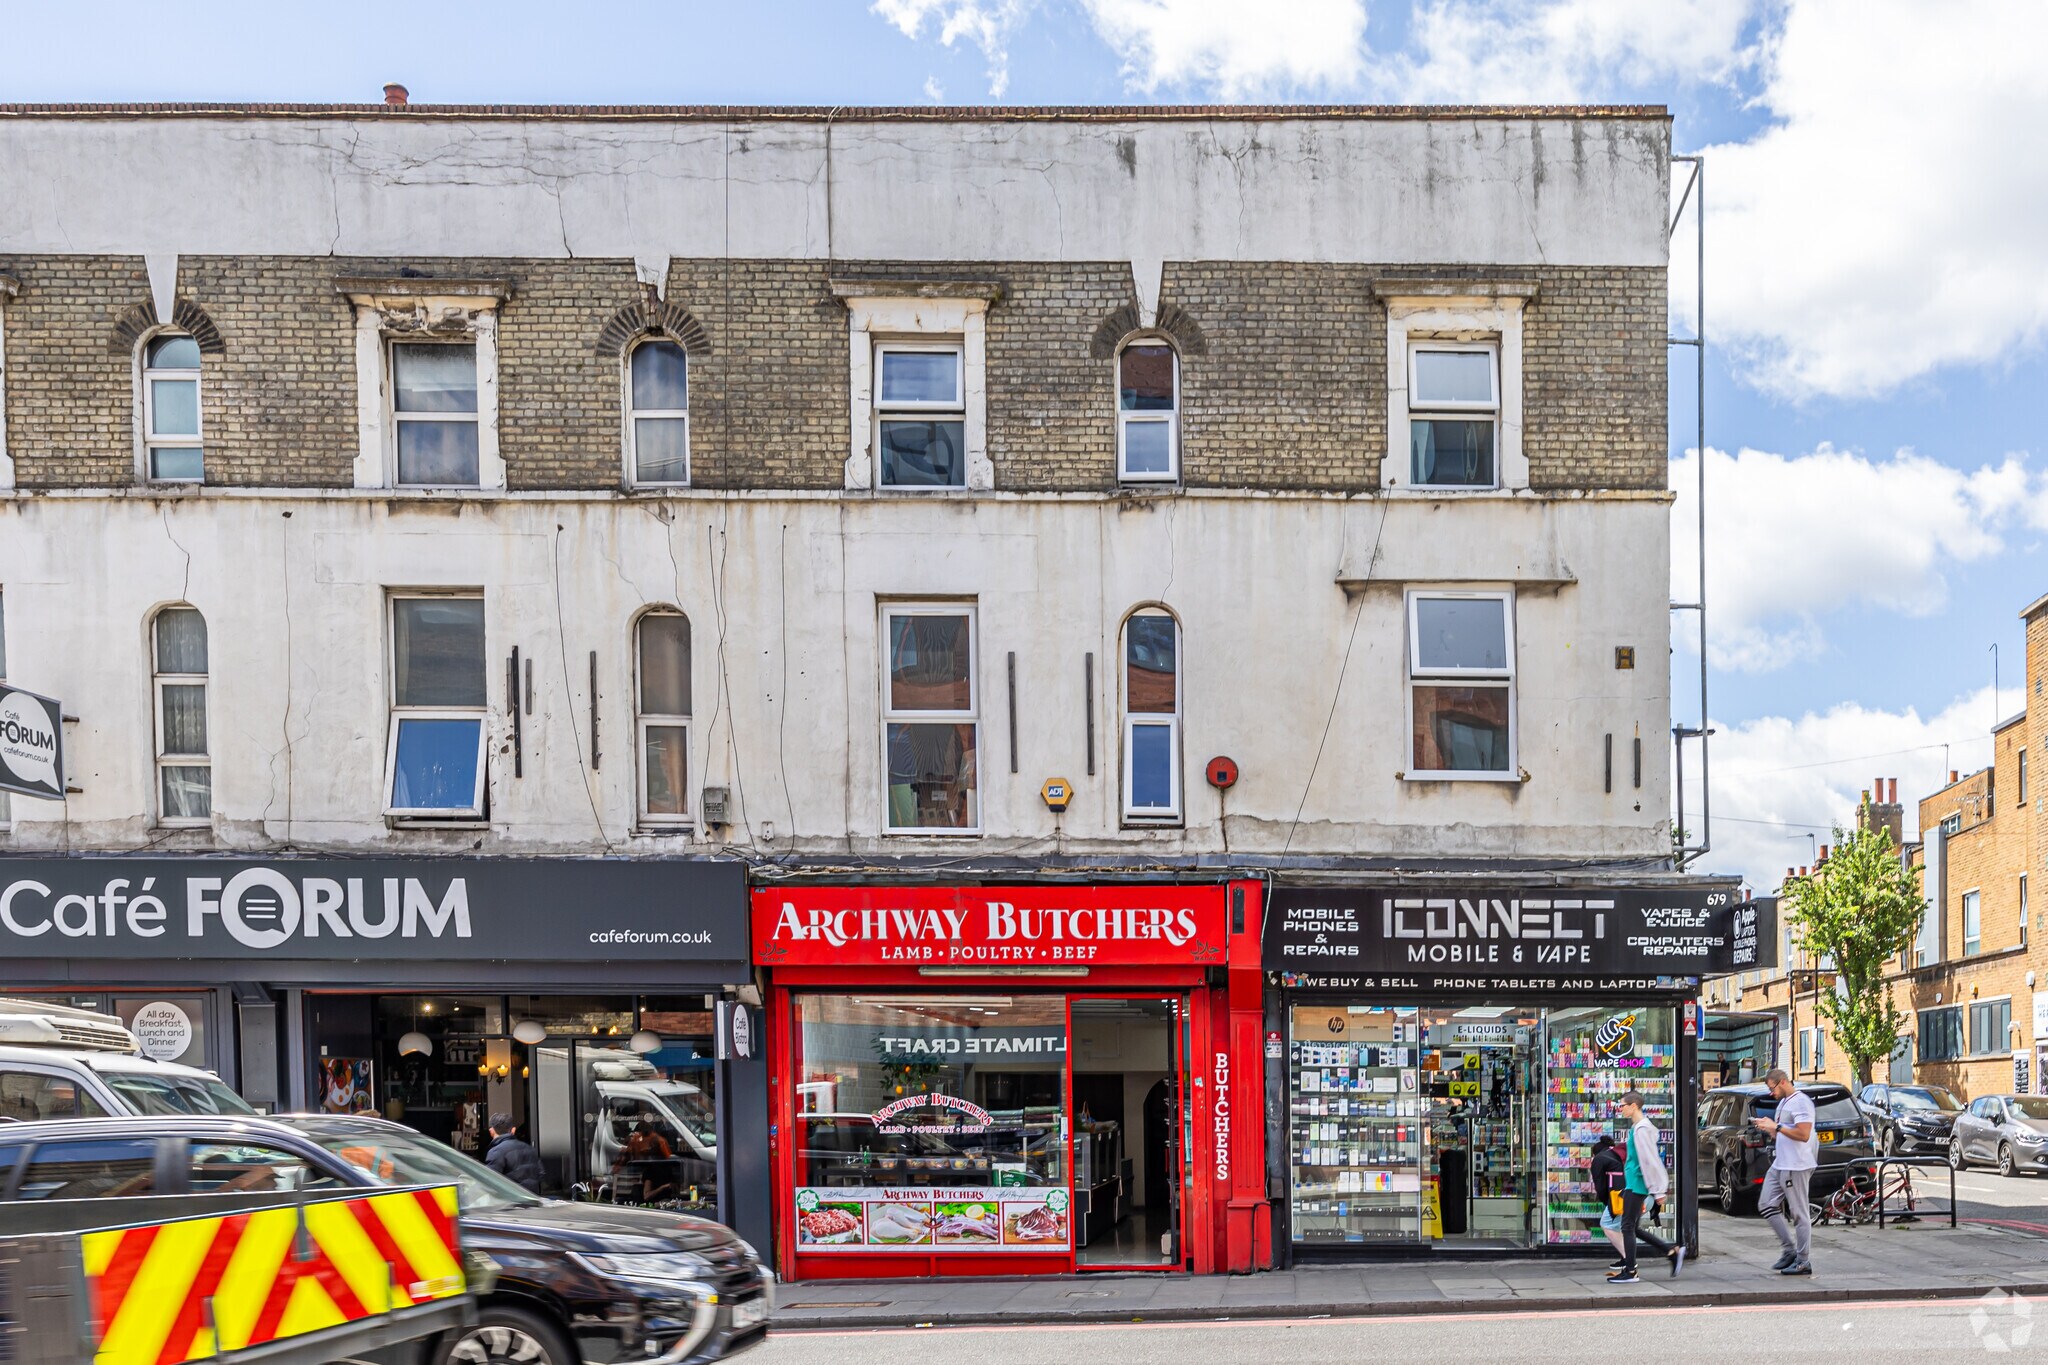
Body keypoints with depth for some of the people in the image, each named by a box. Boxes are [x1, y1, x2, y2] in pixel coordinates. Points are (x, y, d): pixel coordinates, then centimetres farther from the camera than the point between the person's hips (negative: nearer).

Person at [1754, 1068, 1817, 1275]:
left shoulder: (1801, 1102, -13)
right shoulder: (1783, 1102, 17)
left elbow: (1803, 1134, -22)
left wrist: (1776, 1126, -19)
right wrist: (1769, 1128, 6)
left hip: (1796, 1166, -10)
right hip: (1779, 1164, 10)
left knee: (1800, 1214, -4)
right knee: (1768, 1205, 8)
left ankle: (1803, 1261, 1)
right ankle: (1790, 1250, 14)